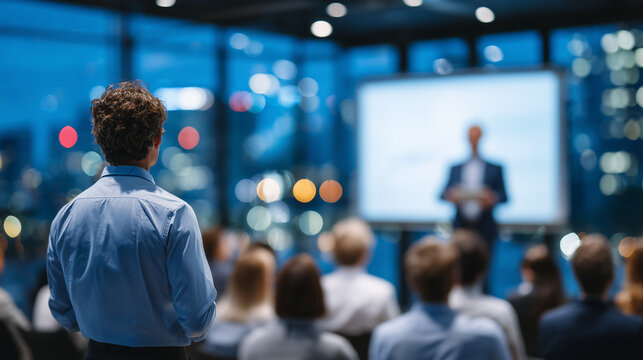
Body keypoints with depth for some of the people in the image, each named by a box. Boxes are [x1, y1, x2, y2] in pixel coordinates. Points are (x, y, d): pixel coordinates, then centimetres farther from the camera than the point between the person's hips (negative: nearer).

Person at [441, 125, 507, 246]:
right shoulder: (455, 169, 14)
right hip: (461, 228, 1)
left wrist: (492, 198, -18)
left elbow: (503, 196, 3)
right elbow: (445, 193, 8)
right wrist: (452, 196, -15)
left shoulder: (495, 169, 9)